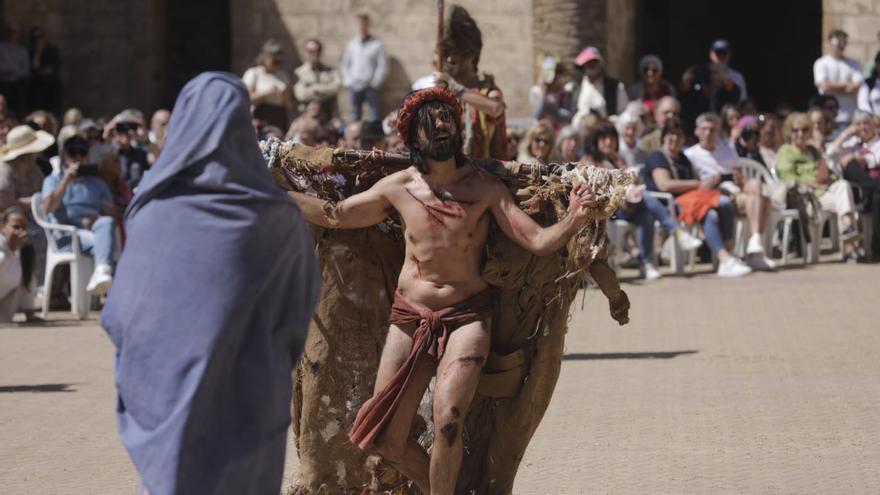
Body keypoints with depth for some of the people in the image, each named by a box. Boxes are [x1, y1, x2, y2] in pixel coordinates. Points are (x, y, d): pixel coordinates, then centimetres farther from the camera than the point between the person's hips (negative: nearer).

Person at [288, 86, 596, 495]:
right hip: (410, 318, 3)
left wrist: (572, 221, -29)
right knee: (386, 438, 1)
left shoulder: (484, 187, -5)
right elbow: (334, 215, 12)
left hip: (467, 317, -3)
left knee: (447, 421, -25)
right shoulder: (398, 188, 1)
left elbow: (538, 241, -8)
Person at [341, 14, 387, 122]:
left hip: (371, 87, -4)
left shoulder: (377, 44, 0)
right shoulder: (352, 44, 12)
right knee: (355, 117, 8)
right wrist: (347, 81, 4)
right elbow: (345, 64, 15)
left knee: (374, 118, -7)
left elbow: (382, 65, -3)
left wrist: (375, 82, -10)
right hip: (354, 87, 4)